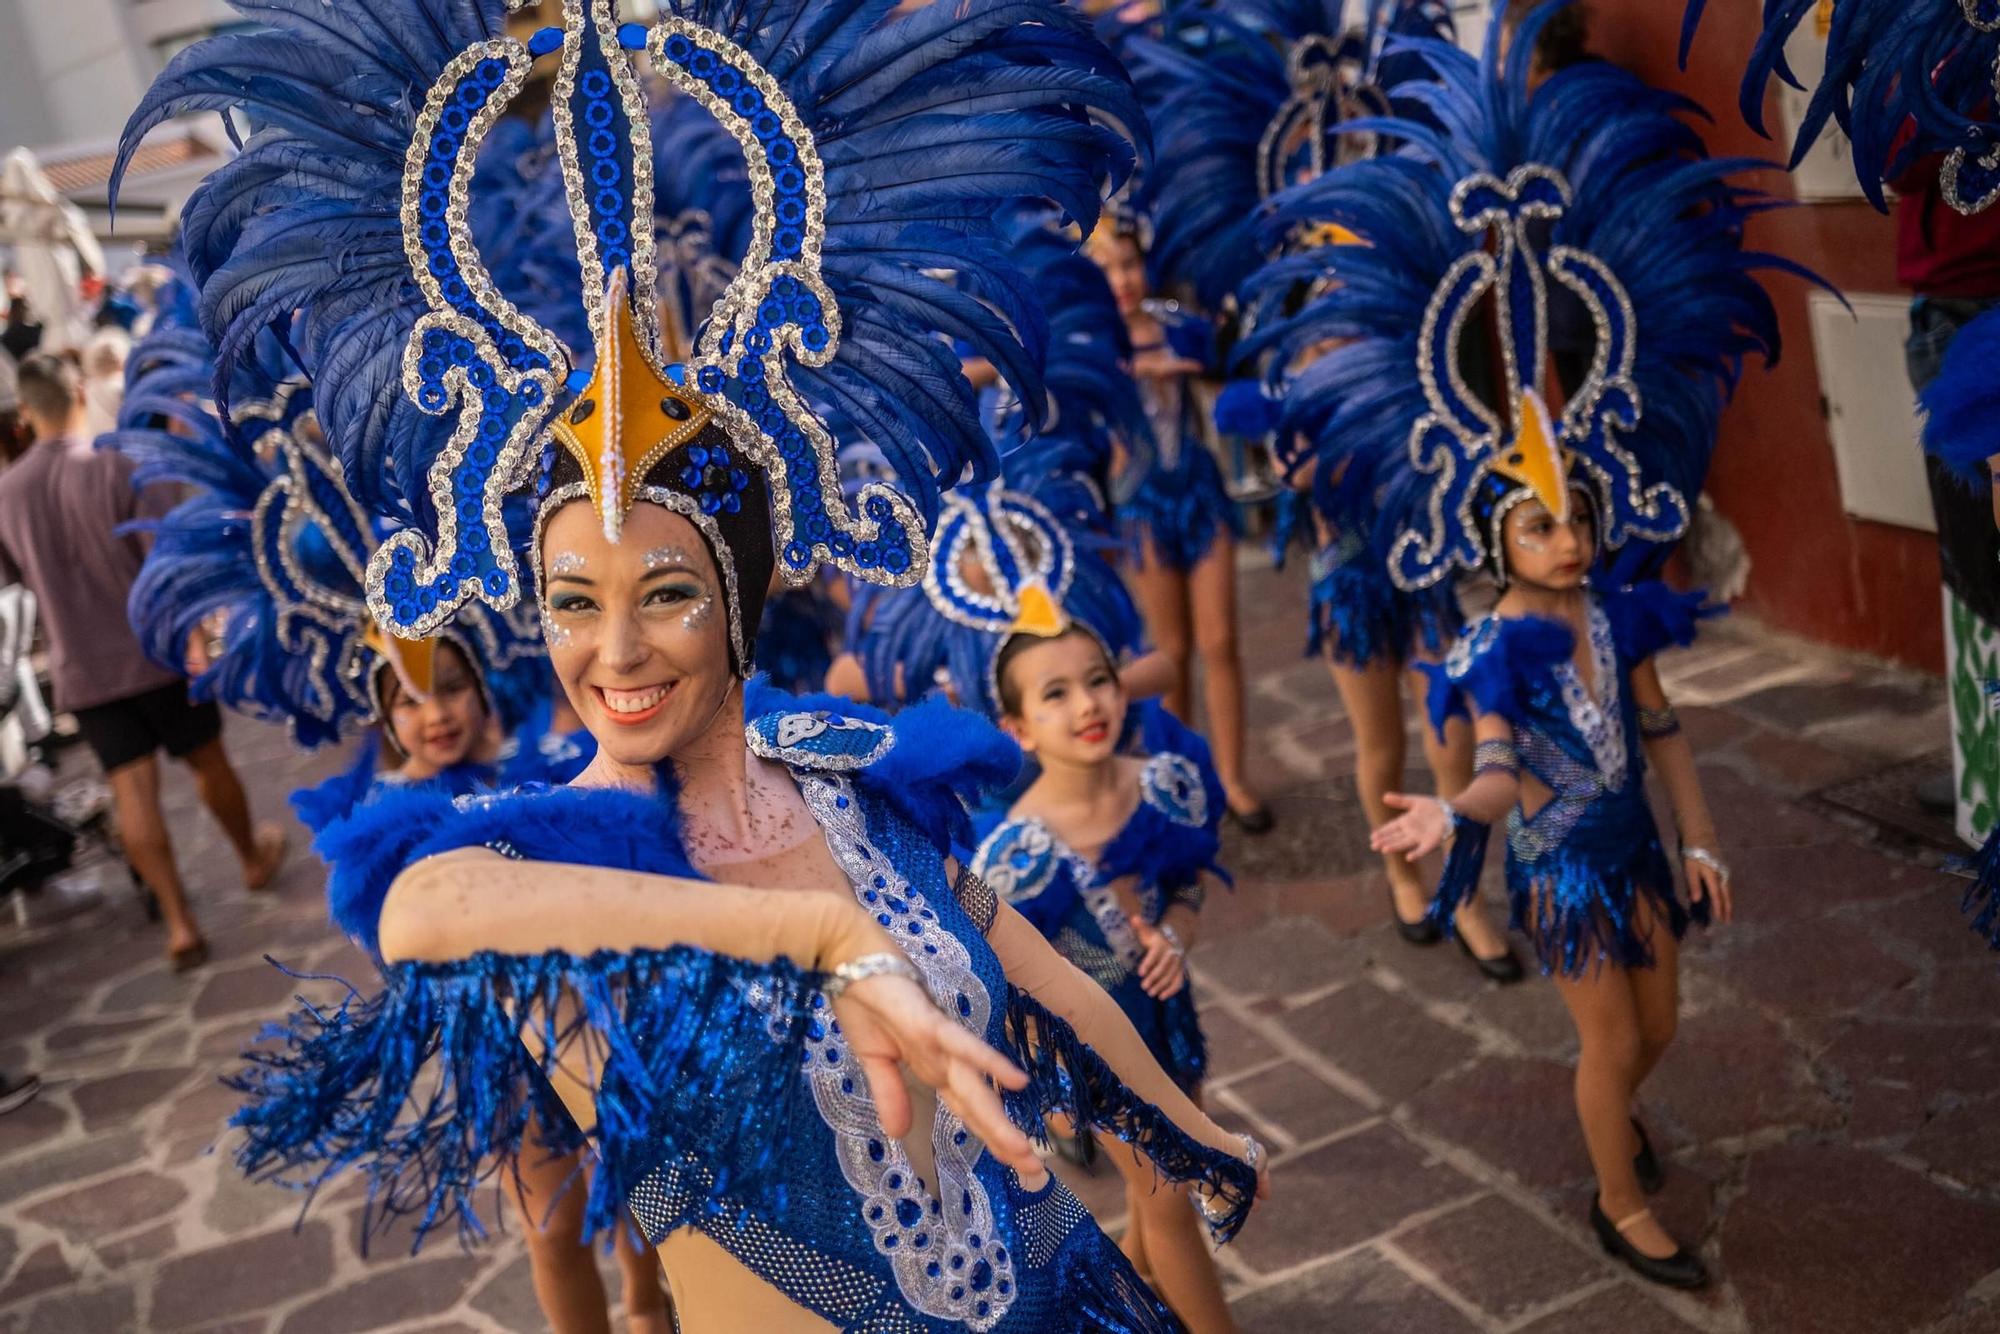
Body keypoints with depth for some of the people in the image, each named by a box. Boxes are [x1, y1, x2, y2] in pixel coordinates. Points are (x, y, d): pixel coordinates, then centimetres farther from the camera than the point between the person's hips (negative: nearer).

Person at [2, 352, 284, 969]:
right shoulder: (117, 467, -16)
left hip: (82, 669, 3)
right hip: (156, 650, -2)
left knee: (132, 789, 3)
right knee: (208, 762, 17)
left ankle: (179, 923, 0)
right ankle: (254, 857, 38)